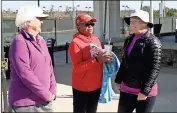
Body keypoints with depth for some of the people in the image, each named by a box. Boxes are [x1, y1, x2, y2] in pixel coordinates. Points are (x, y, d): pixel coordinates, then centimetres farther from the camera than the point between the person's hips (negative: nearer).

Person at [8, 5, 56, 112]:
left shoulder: (41, 40, 11)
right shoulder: (20, 42, -15)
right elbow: (25, 74, -21)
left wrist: (52, 91, 2)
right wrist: (46, 94, -15)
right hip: (26, 103, -8)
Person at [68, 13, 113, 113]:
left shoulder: (96, 40, 7)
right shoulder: (75, 42, -15)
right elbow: (77, 67, -21)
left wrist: (105, 59, -4)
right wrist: (97, 59, -27)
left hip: (96, 85, 7)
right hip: (82, 87, -7)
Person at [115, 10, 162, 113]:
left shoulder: (153, 42, -13)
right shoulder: (129, 40, 9)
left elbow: (154, 68, -17)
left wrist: (145, 91, -21)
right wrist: (118, 80, 16)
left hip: (144, 91, -6)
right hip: (126, 88, 7)